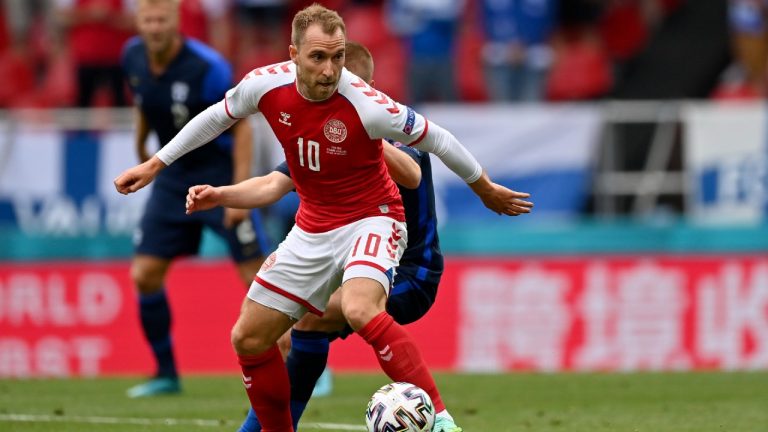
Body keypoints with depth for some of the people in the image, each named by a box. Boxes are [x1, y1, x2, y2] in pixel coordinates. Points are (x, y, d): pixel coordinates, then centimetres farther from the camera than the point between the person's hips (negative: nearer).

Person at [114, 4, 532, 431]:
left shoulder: (368, 107, -27)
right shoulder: (266, 85, -14)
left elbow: (436, 139, -12)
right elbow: (217, 117, 9)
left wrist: (485, 189, 2)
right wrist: (156, 164, 13)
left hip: (370, 220, -6)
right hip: (313, 229, 6)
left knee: (360, 310, -36)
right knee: (248, 339, 7)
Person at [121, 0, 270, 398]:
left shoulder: (207, 67, -23)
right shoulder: (133, 57, -5)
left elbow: (241, 125, -17)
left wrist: (240, 190, -21)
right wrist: (141, 147, 20)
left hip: (220, 173, -6)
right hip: (173, 178, 6)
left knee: (255, 274, -10)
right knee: (144, 273, -2)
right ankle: (166, 374, 11)